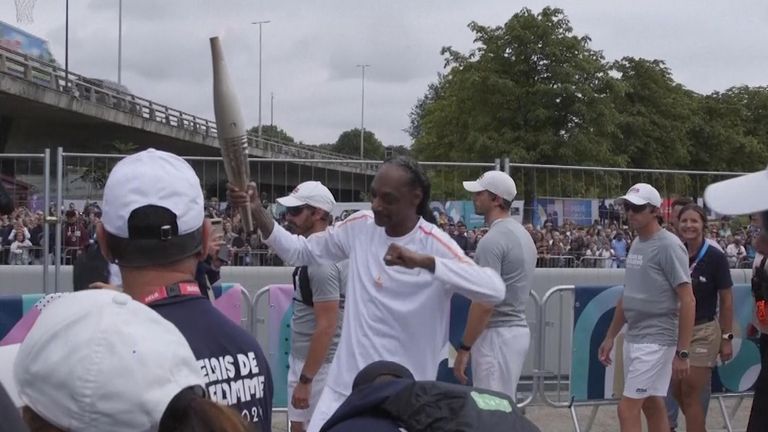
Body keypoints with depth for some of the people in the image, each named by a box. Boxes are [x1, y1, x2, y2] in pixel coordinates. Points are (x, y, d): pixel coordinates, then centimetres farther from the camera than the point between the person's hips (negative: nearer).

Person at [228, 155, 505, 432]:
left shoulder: (435, 245, -13)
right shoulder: (360, 226, 1)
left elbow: (495, 289, -26)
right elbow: (298, 252, 11)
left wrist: (424, 261, -36)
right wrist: (255, 211, -4)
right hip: (345, 384, 4)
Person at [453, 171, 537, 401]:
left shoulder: (493, 239, -17)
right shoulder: (523, 234, 13)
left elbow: (484, 303, -22)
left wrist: (464, 348, -17)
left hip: (497, 334, -10)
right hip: (518, 329, 10)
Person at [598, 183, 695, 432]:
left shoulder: (668, 246, -14)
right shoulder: (636, 244, 12)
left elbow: (688, 301, -16)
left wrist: (682, 352, -18)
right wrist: (610, 337, 19)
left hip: (656, 341, -8)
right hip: (633, 338, 8)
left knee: (627, 409, -9)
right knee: (652, 406, 14)